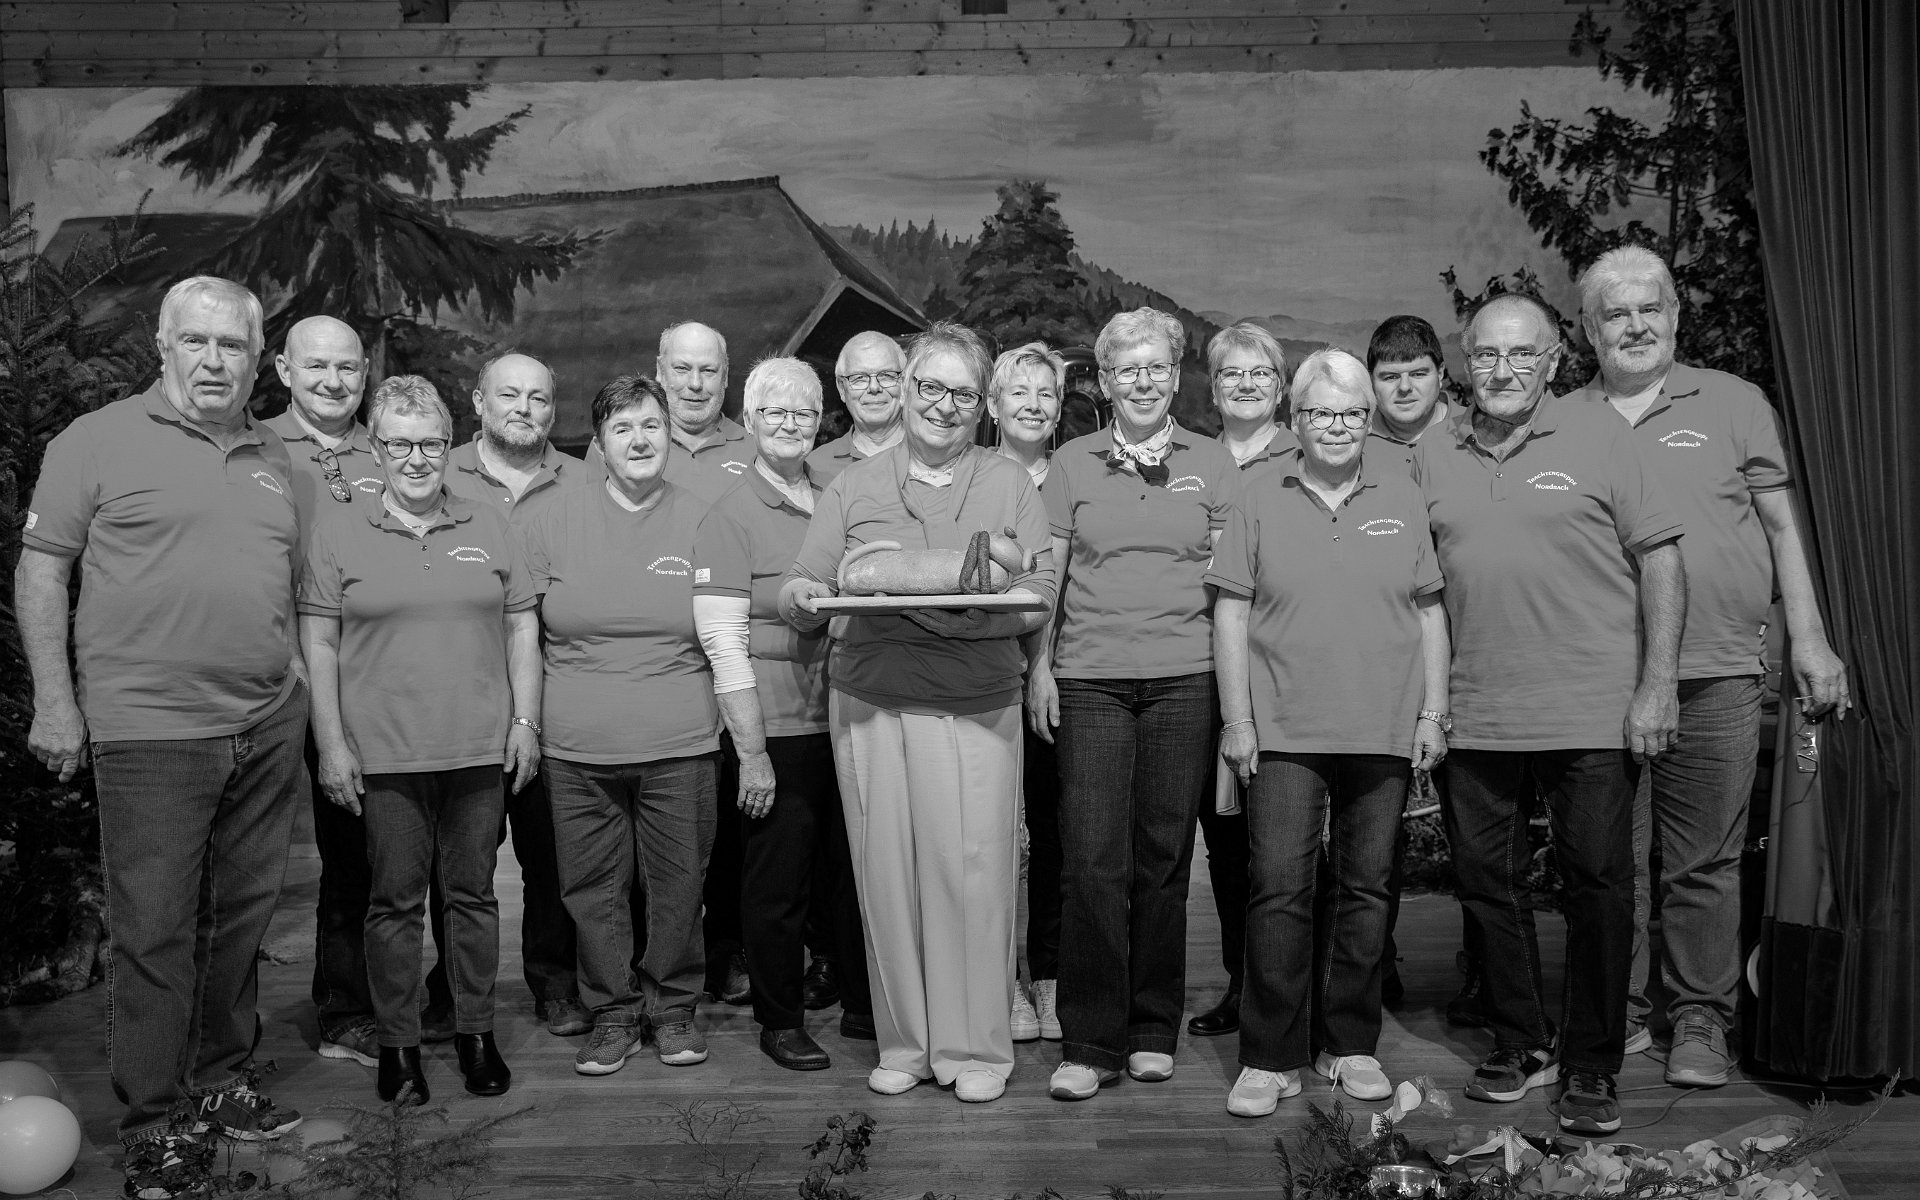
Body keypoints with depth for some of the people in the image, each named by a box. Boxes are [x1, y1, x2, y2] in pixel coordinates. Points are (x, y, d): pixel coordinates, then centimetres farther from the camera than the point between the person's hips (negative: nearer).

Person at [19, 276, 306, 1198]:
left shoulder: (274, 457, 14)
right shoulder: (99, 440, -1)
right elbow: (40, 570, -2)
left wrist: (301, 688, 15)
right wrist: (55, 700, -7)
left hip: (269, 729, 5)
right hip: (150, 731, -5)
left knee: (243, 916, 14)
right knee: (155, 931, 1)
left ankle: (223, 1081, 30)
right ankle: (155, 1124, 13)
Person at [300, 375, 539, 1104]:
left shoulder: (487, 529, 9)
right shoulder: (338, 534, 3)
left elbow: (522, 629, 10)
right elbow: (318, 644, 1)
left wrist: (526, 721, 3)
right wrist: (331, 744, -4)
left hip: (481, 748, 2)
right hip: (383, 753, -2)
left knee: (473, 894, 10)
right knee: (395, 900, 6)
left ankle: (476, 1031, 23)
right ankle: (397, 1043, 19)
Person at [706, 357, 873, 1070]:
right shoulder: (730, 513, 0)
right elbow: (721, 631, -8)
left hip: (847, 711, 5)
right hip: (776, 718, -5)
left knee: (857, 862, 10)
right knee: (778, 873, 2)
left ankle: (862, 1004, 25)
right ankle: (779, 1021, 17)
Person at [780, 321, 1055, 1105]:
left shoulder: (1008, 486, 10)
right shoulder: (854, 487, 12)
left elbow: (1039, 596, 0)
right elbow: (800, 593, 8)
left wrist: (972, 608, -18)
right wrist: (804, 596, -16)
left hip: (975, 708, -1)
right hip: (870, 705, 1)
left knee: (972, 873, -4)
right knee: (886, 875, 3)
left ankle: (976, 1047, 11)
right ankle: (904, 1043, 18)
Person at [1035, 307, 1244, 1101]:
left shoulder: (1212, 465, 10)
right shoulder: (1070, 465, 10)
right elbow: (1044, 575, 9)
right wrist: (1039, 665, 0)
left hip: (1184, 680, 0)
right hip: (1090, 678, 0)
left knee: (1164, 857, 4)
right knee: (1091, 862, -5)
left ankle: (1153, 1032, 18)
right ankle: (1089, 1044, 4)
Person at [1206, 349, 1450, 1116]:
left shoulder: (1403, 499, 9)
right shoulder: (1262, 496, 3)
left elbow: (1430, 613, 11)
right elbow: (1231, 611, 2)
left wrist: (1433, 713, 4)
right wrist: (1236, 719, -4)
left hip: (1384, 732, 2)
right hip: (1283, 732, -2)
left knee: (1367, 889, 8)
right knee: (1280, 890, -4)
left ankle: (1350, 1045, 21)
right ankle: (1270, 1057, 5)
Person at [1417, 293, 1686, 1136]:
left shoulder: (1600, 438, 0)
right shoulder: (1431, 459, 8)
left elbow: (1659, 560, -1)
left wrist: (1656, 687, -8)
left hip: (1593, 716, -3)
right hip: (1475, 719, 3)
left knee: (1597, 886, 3)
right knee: (1485, 883, 9)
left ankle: (1590, 1067, 17)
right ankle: (1520, 1045, 27)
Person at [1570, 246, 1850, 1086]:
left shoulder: (1732, 402, 9)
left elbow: (1781, 526, 10)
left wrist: (1809, 641, 4)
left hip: (1713, 676, 0)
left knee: (1705, 861, 4)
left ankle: (1700, 1023, 17)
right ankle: (1619, 1013, 19)